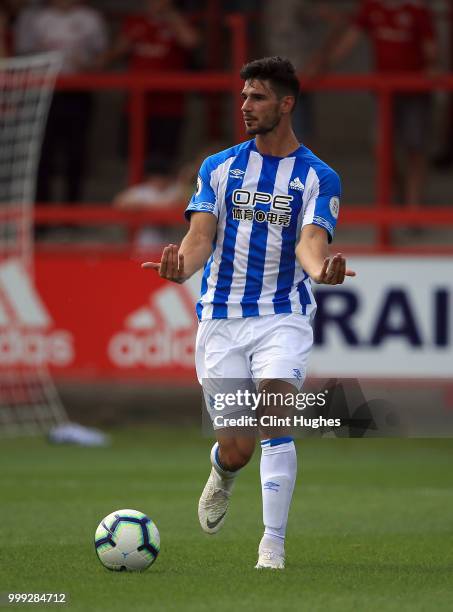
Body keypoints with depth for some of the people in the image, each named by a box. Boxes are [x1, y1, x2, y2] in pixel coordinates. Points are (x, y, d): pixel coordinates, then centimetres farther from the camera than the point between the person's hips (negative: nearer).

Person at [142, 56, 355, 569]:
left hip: (283, 317, -2)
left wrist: (319, 269, -39)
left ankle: (273, 545, -13)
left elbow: (310, 240, -14)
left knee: (274, 425, -21)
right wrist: (181, 266, -27)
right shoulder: (219, 167, 7)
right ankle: (222, 475, 38)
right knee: (236, 449, 0)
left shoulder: (318, 177, 1)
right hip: (221, 317, 2)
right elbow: (201, 237, -3)